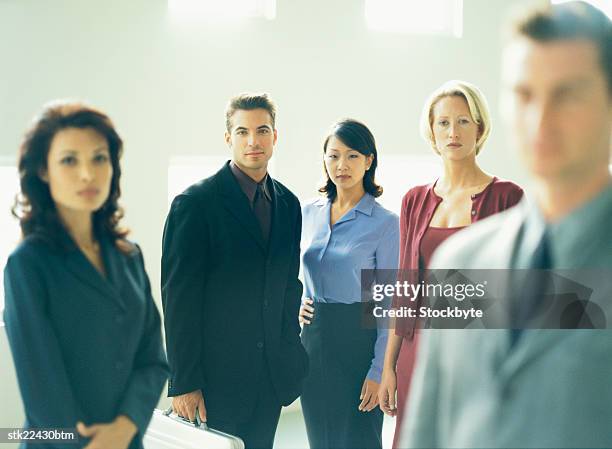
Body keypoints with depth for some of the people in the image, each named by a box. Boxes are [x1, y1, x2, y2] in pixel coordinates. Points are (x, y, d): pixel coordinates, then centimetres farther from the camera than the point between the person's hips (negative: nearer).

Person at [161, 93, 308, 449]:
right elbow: (179, 297, -11)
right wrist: (183, 382, -13)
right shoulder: (196, 202, -10)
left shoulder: (289, 203, 9)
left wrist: (291, 356, 9)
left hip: (271, 375, 5)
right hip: (216, 374, -5)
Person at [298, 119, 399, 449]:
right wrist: (296, 301, 4)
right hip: (313, 337, 5)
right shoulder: (309, 212, 6)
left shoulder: (385, 223, -9)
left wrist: (379, 371, -12)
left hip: (357, 338, -5)